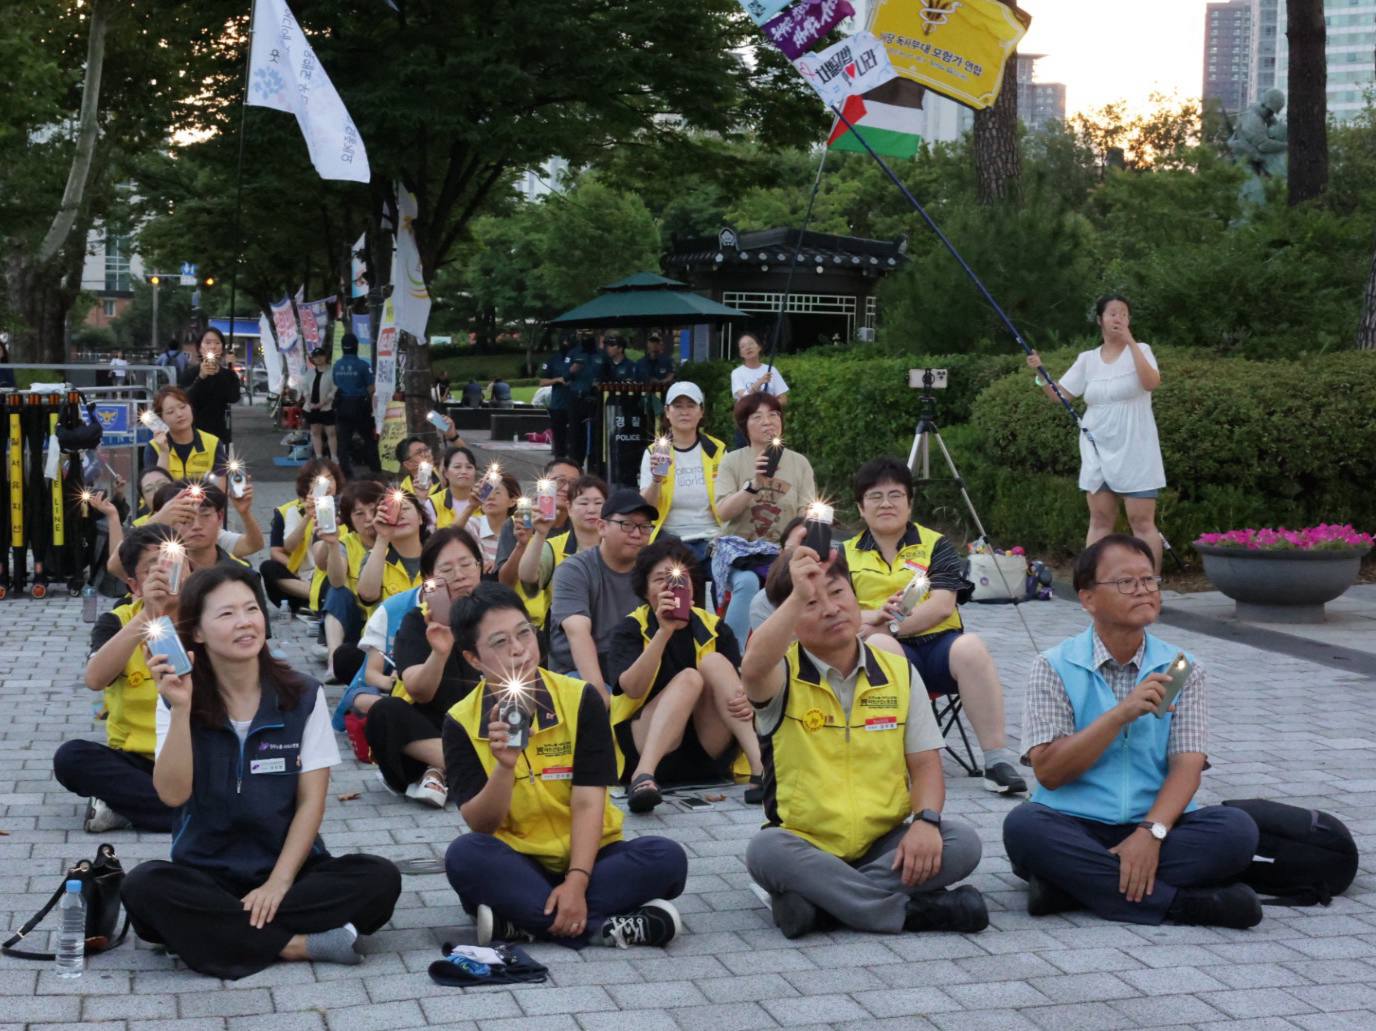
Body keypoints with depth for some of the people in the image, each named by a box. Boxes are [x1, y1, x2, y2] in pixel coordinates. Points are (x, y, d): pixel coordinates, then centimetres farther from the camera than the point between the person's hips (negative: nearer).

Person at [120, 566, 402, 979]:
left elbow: (311, 800, -4)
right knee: (143, 886, -32)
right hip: (206, 874, 0)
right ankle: (302, 944, -26)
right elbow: (173, 794, -14)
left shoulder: (303, 696, -1)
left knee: (380, 878, -25)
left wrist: (279, 883, -16)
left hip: (289, 869, 0)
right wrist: (181, 709, -25)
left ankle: (221, 934, -24)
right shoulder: (178, 701, -1)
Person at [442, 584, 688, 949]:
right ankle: (605, 927, -31)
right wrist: (504, 766, -29)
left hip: (585, 857, 1)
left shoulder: (581, 699, -6)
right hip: (516, 864, -1)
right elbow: (480, 826, -11)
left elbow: (587, 803, -12)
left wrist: (576, 882, -26)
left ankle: (521, 922, -29)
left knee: (667, 857, -26)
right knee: (464, 854, -32)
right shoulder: (461, 722, -6)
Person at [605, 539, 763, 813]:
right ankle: (643, 776, -46)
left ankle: (760, 768, -33)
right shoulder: (630, 629, 2)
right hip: (644, 749, -2)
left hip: (711, 753, 2)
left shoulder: (714, 628, 8)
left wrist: (747, 703, -21)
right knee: (689, 678, -25)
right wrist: (664, 631, -25)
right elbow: (633, 688, -16)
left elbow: (742, 688, 3)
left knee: (714, 662, -17)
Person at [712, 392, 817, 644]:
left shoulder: (799, 463, 11)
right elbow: (723, 512, -7)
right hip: (738, 548, -1)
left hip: (782, 551, 1)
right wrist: (754, 485, -21)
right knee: (747, 581, -34)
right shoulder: (732, 462, 5)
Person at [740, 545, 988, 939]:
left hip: (885, 846, 3)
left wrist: (925, 820, -16)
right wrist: (798, 596, -36)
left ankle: (819, 901, -26)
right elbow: (753, 669, -32)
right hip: (806, 847, -3)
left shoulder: (898, 671, 6)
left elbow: (926, 764, 3)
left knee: (962, 842, -24)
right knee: (766, 850, -35)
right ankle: (914, 909, -28)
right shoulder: (784, 675, -4)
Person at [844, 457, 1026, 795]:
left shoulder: (934, 545, 11)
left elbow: (942, 606, -4)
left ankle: (997, 757, -30)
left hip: (938, 642, 0)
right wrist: (873, 616, -18)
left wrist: (891, 626, -16)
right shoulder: (846, 554, 16)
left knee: (970, 647, -35)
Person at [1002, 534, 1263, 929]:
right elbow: (1048, 771, -7)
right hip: (1075, 829, -2)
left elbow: (1187, 765, -3)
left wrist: (1151, 832, -22)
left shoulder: (1183, 669, 9)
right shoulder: (1054, 668, 3)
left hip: (1154, 829, 2)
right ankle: (1184, 902, -29)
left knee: (1236, 829, -25)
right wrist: (1122, 714, -18)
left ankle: (1075, 883, -27)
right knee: (1023, 826, -33)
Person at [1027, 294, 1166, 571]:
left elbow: (1152, 383, -20)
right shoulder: (1087, 359, 9)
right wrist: (1040, 372, -6)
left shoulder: (1139, 351, 0)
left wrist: (1131, 342, -22)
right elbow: (1059, 395, 10)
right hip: (1097, 452, 4)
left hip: (1134, 452, -4)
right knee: (1100, 520, 5)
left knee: (1142, 521, -6)